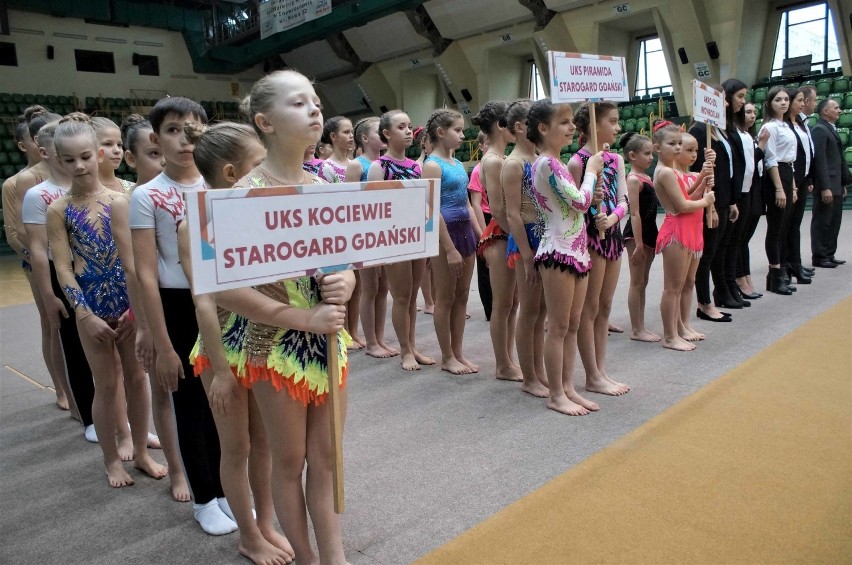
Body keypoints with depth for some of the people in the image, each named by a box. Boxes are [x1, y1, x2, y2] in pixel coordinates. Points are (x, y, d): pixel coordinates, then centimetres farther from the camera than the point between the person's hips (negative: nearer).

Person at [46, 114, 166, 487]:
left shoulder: (122, 200, -3)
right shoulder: (58, 210, -4)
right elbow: (63, 268, -6)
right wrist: (86, 315, -12)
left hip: (130, 300, 1)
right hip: (92, 304, -1)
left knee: (137, 378, 11)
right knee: (106, 385, 9)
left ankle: (141, 453, 28)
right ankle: (112, 460, 28)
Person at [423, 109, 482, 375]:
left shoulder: (458, 164, 13)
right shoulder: (432, 165, -11)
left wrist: (480, 235, 12)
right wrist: (449, 249, -19)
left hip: (466, 231, 8)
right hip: (445, 233, -8)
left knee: (462, 295, 12)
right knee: (445, 298, 2)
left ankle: (458, 353, 22)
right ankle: (447, 357, 14)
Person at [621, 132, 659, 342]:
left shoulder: (647, 178, 13)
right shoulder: (634, 179, -13)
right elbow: (635, 213, -19)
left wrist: (652, 238, 13)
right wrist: (638, 244, -22)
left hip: (649, 232, 9)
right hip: (635, 234, -9)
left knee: (643, 281, 12)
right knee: (637, 282, -2)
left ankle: (640, 327, 20)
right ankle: (636, 330, 6)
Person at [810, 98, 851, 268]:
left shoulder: (832, 130, 18)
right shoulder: (819, 130, -10)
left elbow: (838, 159, 21)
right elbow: (819, 160, -17)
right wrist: (825, 187, -21)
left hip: (836, 185, 9)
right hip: (826, 186, -9)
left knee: (834, 222, 11)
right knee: (822, 222, -2)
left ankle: (829, 254, 19)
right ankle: (819, 257, 5)